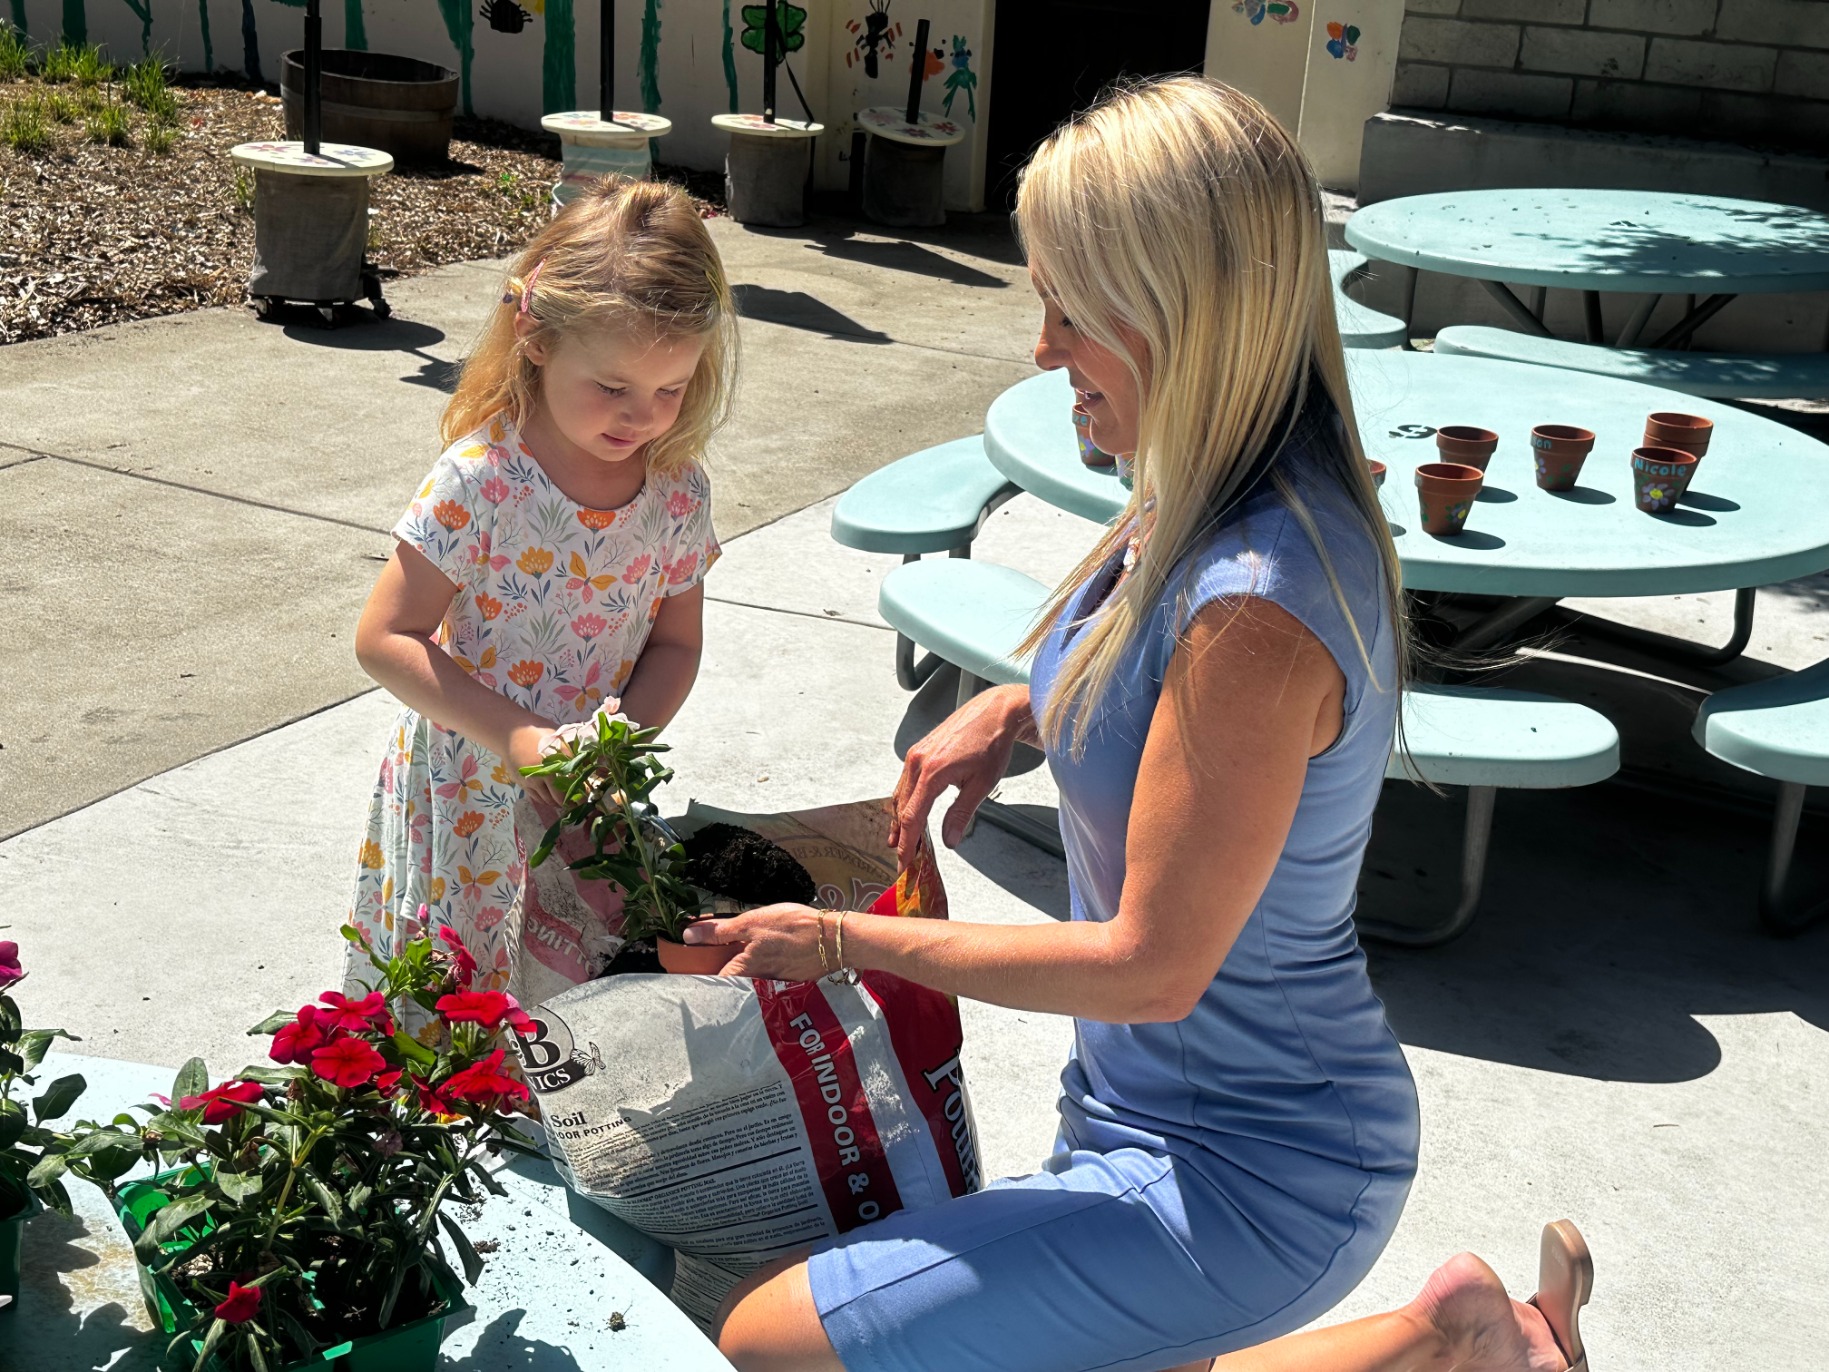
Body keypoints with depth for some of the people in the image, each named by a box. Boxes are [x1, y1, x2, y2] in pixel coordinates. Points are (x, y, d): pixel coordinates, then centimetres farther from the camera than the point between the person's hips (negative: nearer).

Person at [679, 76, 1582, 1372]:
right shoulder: (1214, 498, -3)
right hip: (1165, 1110, 9)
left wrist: (843, 941, -17)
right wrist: (1016, 707, 0)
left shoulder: (1261, 605, -32)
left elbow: (1151, 965, -26)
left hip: (1239, 1177, -9)